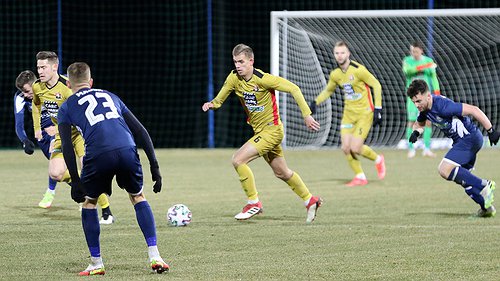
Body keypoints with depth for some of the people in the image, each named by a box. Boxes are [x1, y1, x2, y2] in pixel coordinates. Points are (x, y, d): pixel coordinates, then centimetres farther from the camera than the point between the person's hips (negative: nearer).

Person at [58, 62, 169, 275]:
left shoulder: (66, 108, 22)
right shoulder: (110, 96, 31)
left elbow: (67, 147, 8)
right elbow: (141, 131, 25)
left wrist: (75, 182, 8)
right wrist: (154, 166, 25)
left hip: (98, 155, -2)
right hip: (127, 151, 2)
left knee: (89, 202, 23)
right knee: (138, 197, 25)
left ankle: (96, 264, 20)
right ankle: (154, 256, 13)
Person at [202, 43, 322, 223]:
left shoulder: (263, 79, -23)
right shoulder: (233, 78, -5)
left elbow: (293, 89, -18)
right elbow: (219, 99, 5)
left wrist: (306, 115, -19)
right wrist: (211, 104, -18)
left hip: (271, 129, -8)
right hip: (259, 131, 8)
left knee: (238, 160, -19)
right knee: (282, 173, 19)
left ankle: (254, 203, -6)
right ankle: (310, 200, 36)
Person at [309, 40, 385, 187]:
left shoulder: (358, 70, -17)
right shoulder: (335, 74, 2)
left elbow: (376, 85, -10)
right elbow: (328, 90, 21)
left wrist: (378, 109, -13)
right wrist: (315, 102, 5)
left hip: (364, 113, -6)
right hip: (348, 113, 6)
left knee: (355, 148, -14)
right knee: (346, 148, -4)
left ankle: (378, 159, 14)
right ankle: (360, 176, 11)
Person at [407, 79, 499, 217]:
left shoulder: (442, 105, -27)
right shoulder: (424, 108, 2)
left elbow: (473, 110, -27)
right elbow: (419, 123, 24)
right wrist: (416, 132, -1)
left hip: (470, 138, -10)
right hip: (461, 141, 10)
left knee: (445, 170, -20)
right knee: (462, 178, 17)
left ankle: (484, 186, -13)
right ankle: (487, 206, 25)